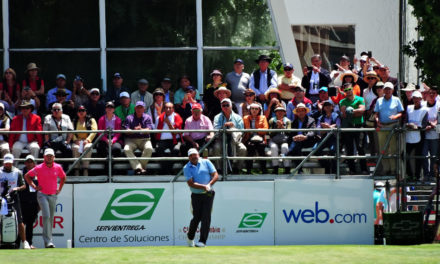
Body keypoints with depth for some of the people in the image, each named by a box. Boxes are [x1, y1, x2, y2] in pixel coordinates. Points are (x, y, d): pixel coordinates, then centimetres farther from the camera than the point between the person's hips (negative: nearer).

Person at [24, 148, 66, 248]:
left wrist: (59, 188, 13)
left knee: (51, 218, 9)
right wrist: (34, 186, -1)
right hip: (42, 195, -4)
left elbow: (63, 177, 23)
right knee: (46, 216, -17)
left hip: (53, 196, 4)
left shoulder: (58, 167, 4)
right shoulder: (39, 168, -6)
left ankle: (48, 240, 19)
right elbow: (27, 176, 6)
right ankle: (48, 241, -22)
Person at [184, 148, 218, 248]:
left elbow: (216, 175, 0)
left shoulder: (206, 162, 4)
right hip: (196, 195, 0)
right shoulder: (187, 168, 0)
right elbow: (191, 183, -11)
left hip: (208, 195, 0)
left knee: (206, 217, -8)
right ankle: (190, 238, 23)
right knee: (197, 217, -1)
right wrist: (204, 186, -23)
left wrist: (209, 185, -17)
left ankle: (202, 241, -5)